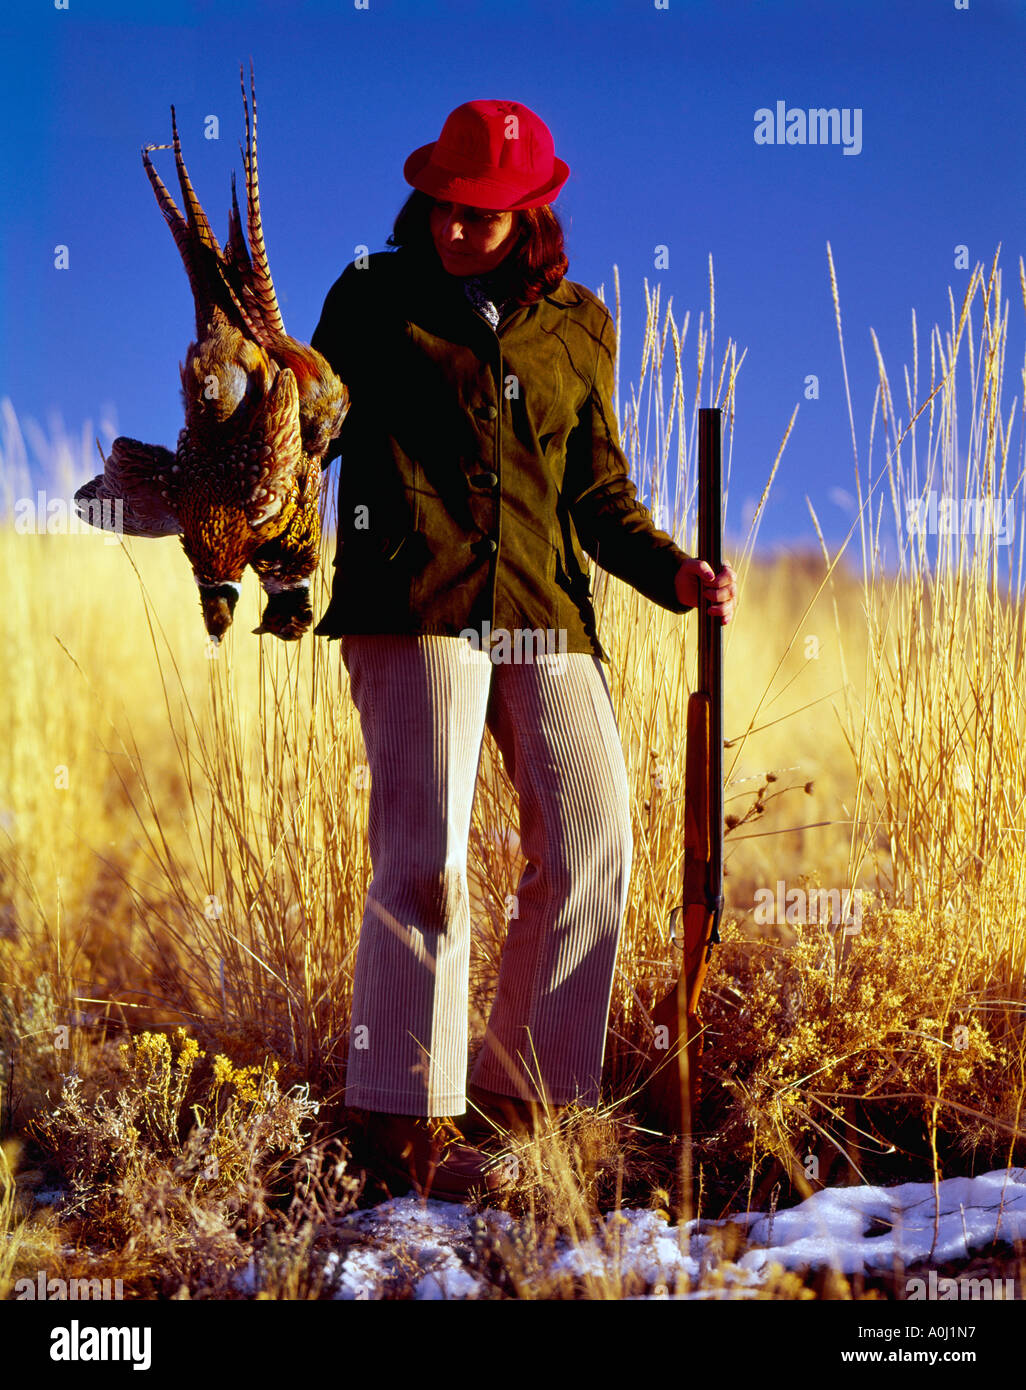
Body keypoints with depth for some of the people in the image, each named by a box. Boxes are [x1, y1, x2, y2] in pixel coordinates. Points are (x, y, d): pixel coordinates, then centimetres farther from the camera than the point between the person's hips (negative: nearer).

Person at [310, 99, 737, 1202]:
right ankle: (411, 1118, -8)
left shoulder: (577, 328, 16)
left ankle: (520, 1089, 11)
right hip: (416, 610, -4)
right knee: (426, 852, -13)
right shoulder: (374, 299, 8)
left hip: (546, 616, 4)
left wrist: (673, 573, 5)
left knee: (591, 841, -2)